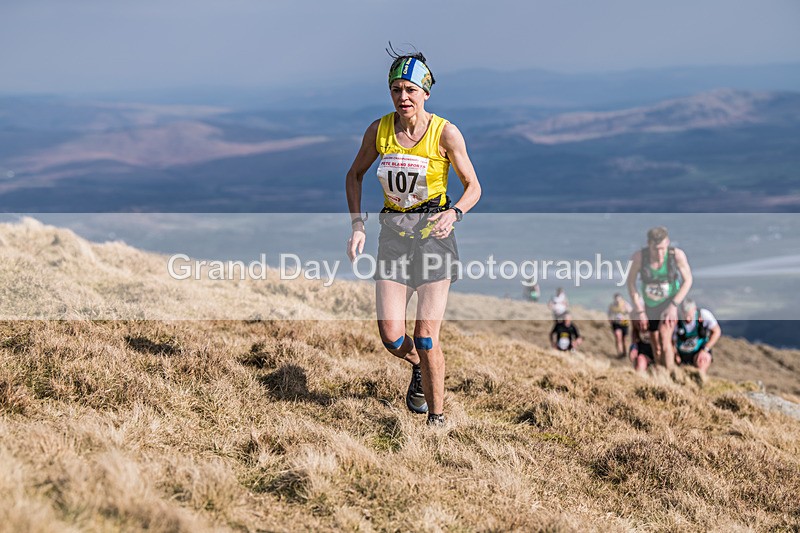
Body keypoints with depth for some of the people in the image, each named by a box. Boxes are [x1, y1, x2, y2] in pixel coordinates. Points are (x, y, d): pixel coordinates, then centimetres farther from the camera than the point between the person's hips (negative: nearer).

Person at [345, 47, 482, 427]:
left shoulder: (445, 133, -10)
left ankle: (437, 417, 10)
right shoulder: (379, 130, -2)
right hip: (393, 234, 3)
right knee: (391, 337, -6)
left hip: (434, 232, -3)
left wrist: (454, 213, -23)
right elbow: (355, 175, 13)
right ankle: (420, 367, 29)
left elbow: (473, 186, -3)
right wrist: (357, 225, 3)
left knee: (425, 338, -8)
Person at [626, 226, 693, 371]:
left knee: (665, 341, -22)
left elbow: (688, 280, -13)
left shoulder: (677, 254, -27)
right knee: (657, 347, 11)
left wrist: (674, 306, -20)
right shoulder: (639, 256, -26)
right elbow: (630, 282, -11)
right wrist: (639, 311, -9)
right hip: (651, 305, 2)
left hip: (671, 301, -2)